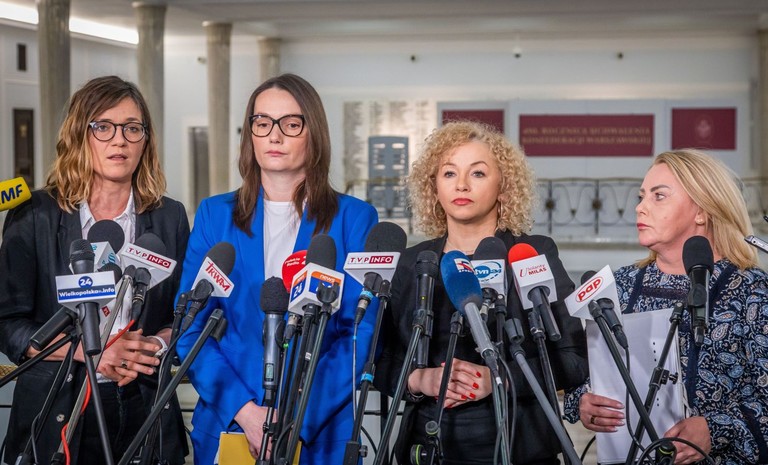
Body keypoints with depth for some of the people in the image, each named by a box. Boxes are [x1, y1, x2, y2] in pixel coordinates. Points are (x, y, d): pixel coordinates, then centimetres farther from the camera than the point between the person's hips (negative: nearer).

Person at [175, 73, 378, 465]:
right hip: (226, 426, 1)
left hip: (321, 431, -1)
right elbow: (190, 327, 0)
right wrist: (244, 410, -14)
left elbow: (362, 333, -5)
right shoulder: (215, 215, 5)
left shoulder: (354, 219, 1)